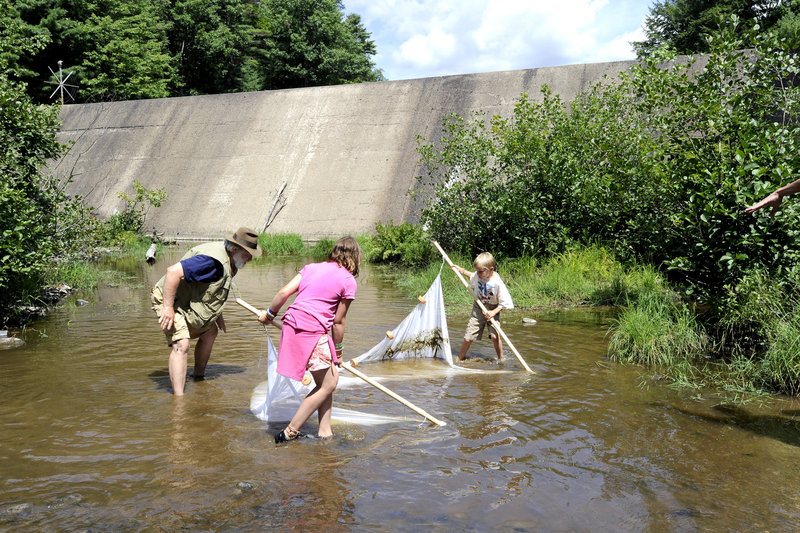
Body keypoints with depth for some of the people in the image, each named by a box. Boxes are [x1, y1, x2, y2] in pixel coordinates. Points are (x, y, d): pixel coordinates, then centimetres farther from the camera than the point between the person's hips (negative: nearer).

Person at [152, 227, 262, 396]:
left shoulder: (229, 262, 2)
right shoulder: (213, 261, -31)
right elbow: (173, 271, -37)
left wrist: (217, 314, 18)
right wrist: (168, 308, -35)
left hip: (186, 301, 11)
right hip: (168, 299, -10)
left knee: (210, 332, 20)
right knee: (181, 345, -23)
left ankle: (198, 376, 37)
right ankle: (178, 398, -25)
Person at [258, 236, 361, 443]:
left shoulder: (311, 267, 17)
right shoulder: (348, 281, 0)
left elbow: (284, 292, 9)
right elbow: (338, 322, 1)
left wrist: (269, 313, 24)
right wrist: (338, 351, 13)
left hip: (292, 323, 8)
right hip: (313, 332, -8)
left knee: (329, 379, 17)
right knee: (328, 385, 5)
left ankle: (324, 431, 22)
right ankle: (289, 432, 6)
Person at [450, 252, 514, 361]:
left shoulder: (497, 283, -24)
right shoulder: (477, 275, -9)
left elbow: (504, 303, -17)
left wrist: (494, 312, -26)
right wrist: (460, 270, 14)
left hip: (492, 310, -3)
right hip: (478, 308, 3)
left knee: (494, 336, -21)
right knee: (468, 338, -2)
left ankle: (501, 359, 2)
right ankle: (460, 359, 20)